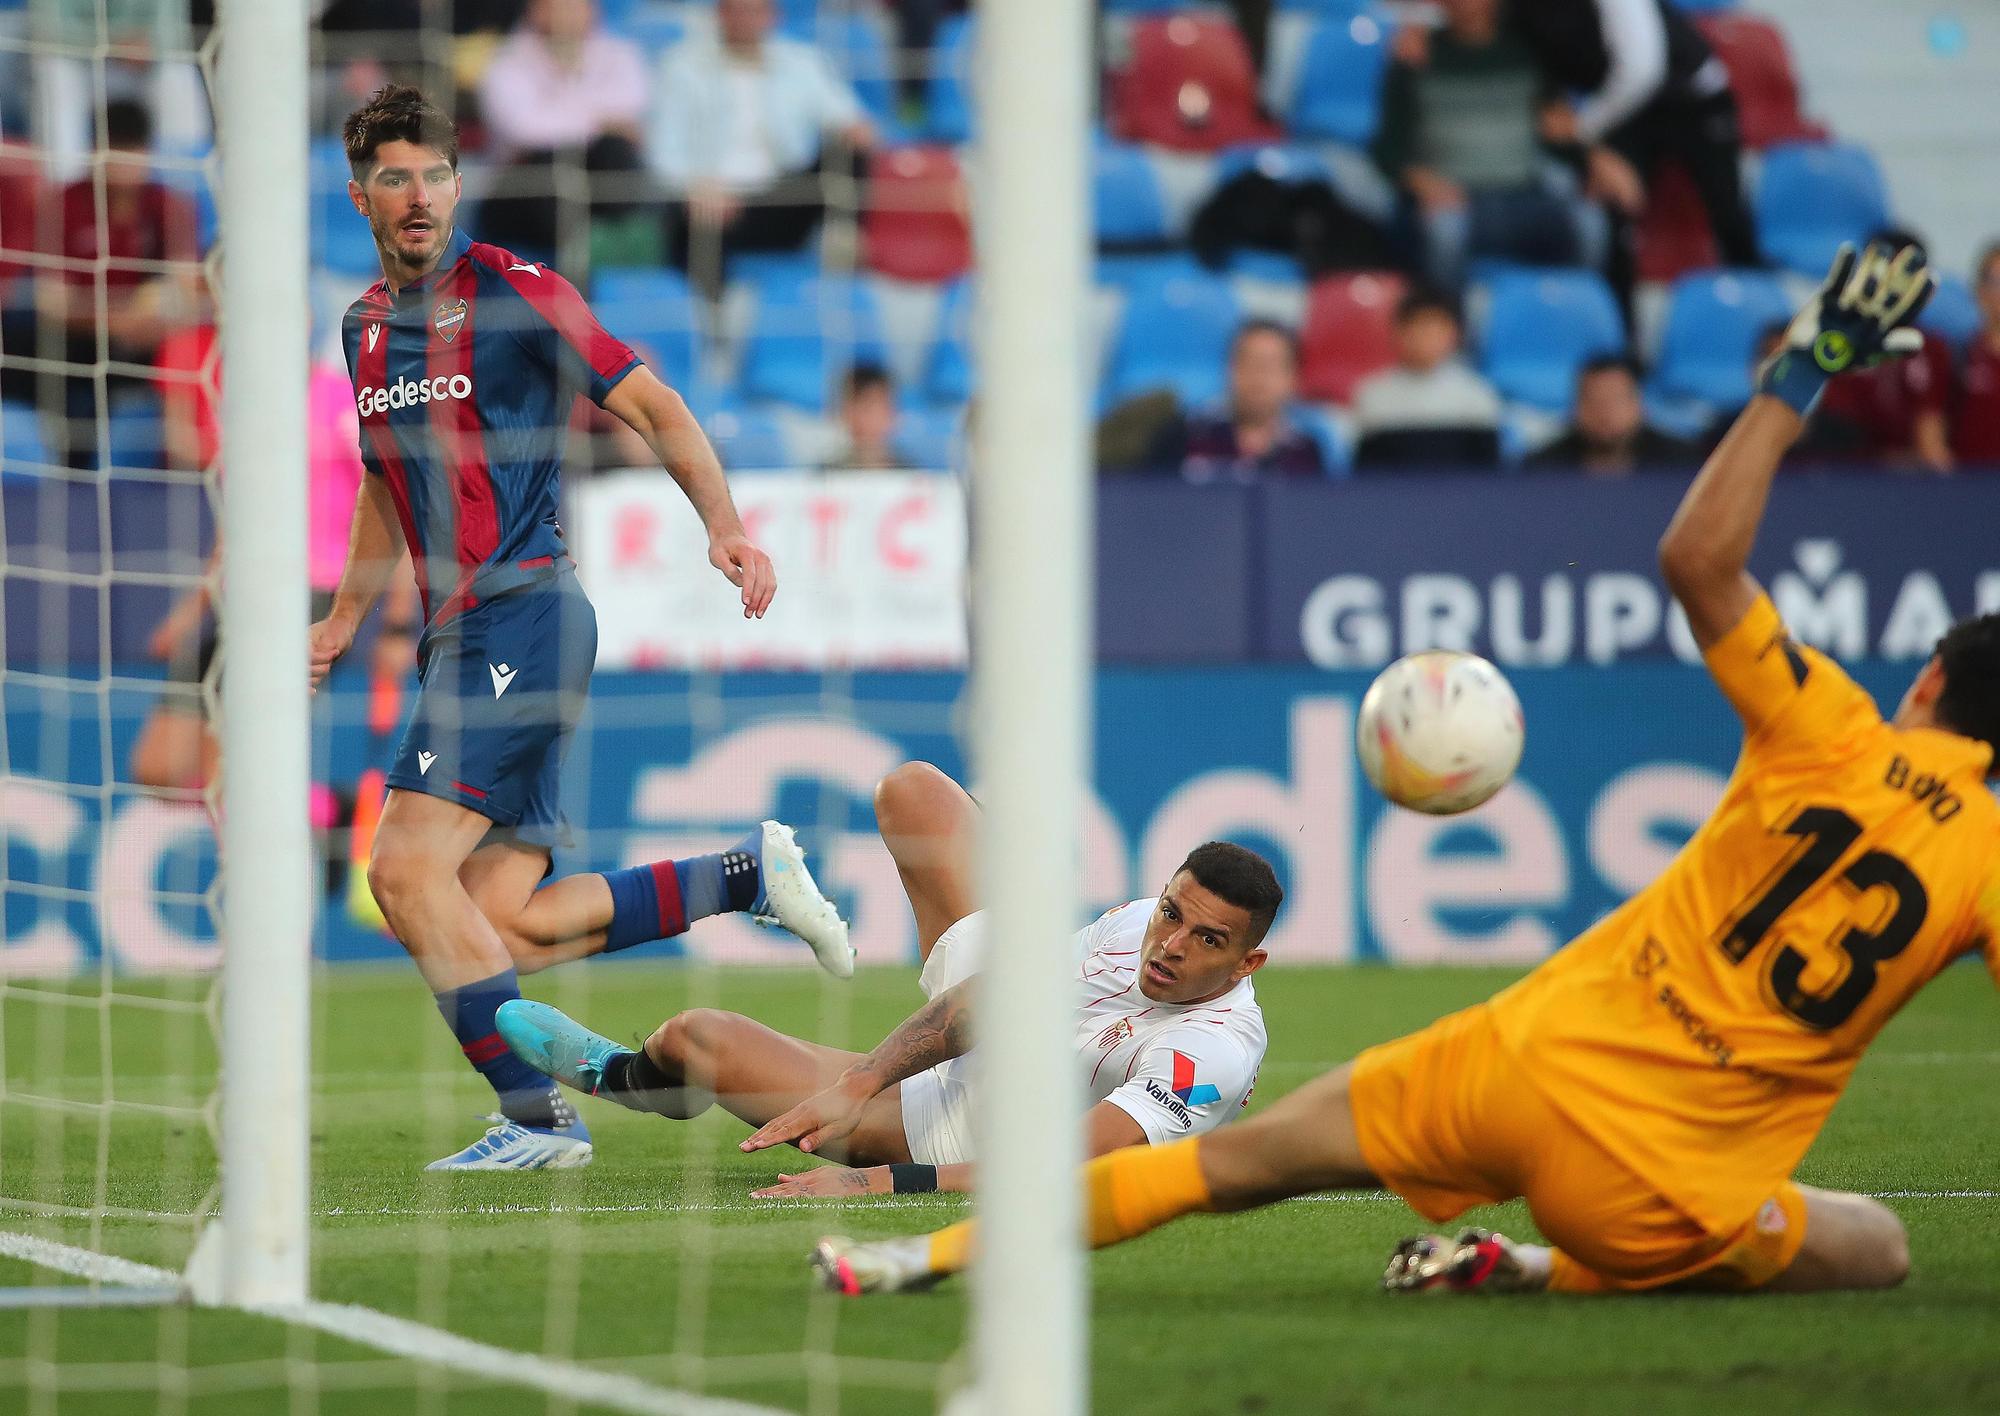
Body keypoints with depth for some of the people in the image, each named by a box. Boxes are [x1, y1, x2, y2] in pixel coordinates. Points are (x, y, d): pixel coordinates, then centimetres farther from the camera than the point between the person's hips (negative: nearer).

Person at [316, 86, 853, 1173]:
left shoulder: (513, 294, -5)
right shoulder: (365, 326, 16)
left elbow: (651, 406, -5)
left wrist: (725, 525, -18)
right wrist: (344, 618, 24)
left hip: (520, 614, -8)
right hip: (459, 635, 8)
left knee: (408, 869, -19)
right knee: (500, 922, 1)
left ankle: (535, 1115, -16)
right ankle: (749, 874, 15)